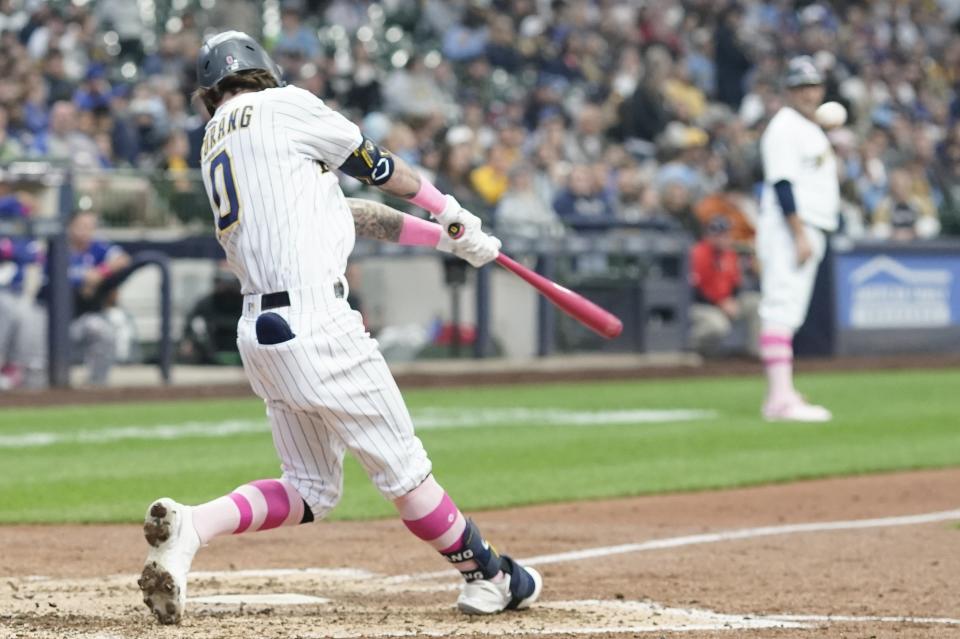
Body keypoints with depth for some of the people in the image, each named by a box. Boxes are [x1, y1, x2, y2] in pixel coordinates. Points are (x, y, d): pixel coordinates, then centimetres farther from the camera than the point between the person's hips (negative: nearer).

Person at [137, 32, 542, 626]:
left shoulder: (216, 145, 22)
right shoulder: (284, 106, 0)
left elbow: (344, 211, 23)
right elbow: (374, 163, 10)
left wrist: (443, 237, 24)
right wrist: (446, 207, 29)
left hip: (259, 327, 8)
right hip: (315, 323, -8)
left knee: (310, 491, 12)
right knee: (402, 469, 2)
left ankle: (188, 525, -5)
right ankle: (490, 576, 12)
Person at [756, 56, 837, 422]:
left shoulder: (811, 129, 22)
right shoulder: (785, 127, -9)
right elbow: (782, 184, -18)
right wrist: (799, 234, -24)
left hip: (809, 231, 10)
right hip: (788, 227, -10)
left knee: (788, 312, 10)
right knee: (781, 307, -16)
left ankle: (780, 398, 12)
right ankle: (782, 397, -26)